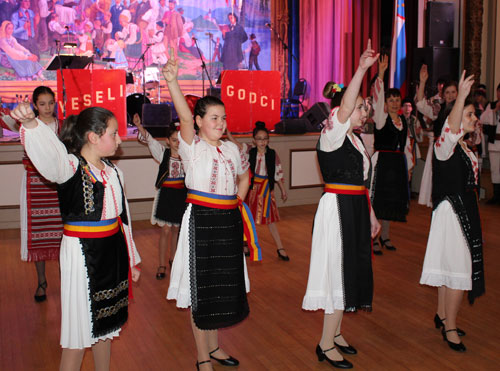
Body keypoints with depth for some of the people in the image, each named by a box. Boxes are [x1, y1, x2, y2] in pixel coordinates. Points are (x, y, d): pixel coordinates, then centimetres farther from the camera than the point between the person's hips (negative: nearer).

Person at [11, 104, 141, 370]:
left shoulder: (112, 172, 8)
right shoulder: (70, 166, -13)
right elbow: (50, 153, -37)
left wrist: (132, 260, 19)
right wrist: (31, 124, -59)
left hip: (113, 253, 7)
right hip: (81, 255, -7)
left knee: (105, 325, 18)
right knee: (79, 329, 1)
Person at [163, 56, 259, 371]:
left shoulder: (231, 149, 9)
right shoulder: (192, 146, -7)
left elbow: (244, 177, 27)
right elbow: (185, 118, -26)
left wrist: (236, 203, 12)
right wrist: (172, 82, -42)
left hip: (228, 222, 6)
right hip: (200, 221, -6)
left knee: (224, 286, 15)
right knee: (201, 289, 2)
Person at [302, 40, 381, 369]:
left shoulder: (356, 140, 16)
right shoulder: (332, 134, -10)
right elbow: (343, 108, -31)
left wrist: (371, 215, 21)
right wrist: (361, 69, -36)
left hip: (355, 210, 9)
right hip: (338, 209, -9)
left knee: (351, 271, 14)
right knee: (340, 271, -5)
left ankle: (335, 332, 29)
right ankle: (326, 344, 6)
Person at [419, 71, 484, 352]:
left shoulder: (463, 146, 13)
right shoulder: (445, 145, -15)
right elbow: (451, 128, -40)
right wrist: (461, 96, -49)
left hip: (466, 211, 9)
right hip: (451, 211, -9)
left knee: (450, 268, 16)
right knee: (458, 271, -7)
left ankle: (442, 316, 29)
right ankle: (450, 328, 5)